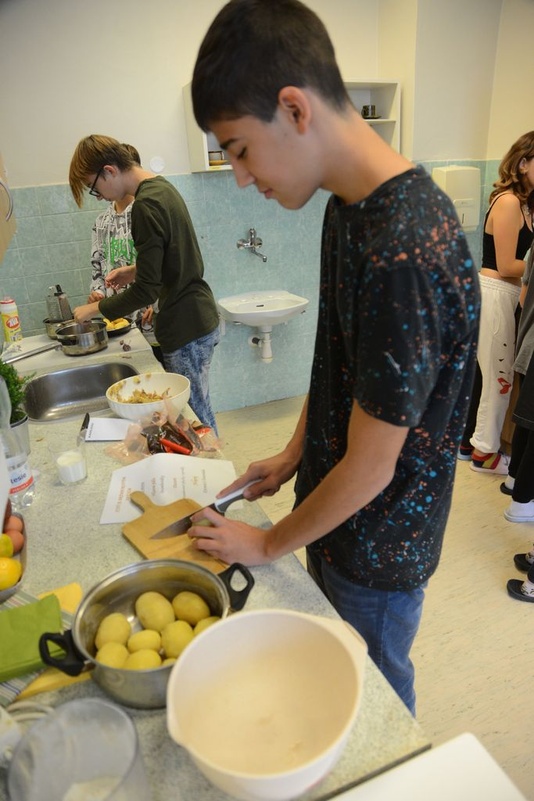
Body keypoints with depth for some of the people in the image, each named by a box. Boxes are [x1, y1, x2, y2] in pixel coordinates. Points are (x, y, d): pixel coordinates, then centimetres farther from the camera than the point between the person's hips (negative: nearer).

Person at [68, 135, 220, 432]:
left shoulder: (146, 205, -18)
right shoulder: (162, 186, 11)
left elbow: (146, 291, -19)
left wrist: (95, 308, -7)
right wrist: (135, 270, 13)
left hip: (187, 329, -10)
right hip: (200, 318, 10)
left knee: (195, 416, 1)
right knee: (198, 411, 18)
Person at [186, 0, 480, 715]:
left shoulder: (405, 249, -32)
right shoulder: (348, 207, -2)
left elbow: (371, 467, -25)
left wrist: (269, 544, -10)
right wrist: (294, 454, 9)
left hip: (380, 547, -8)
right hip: (334, 516, 8)